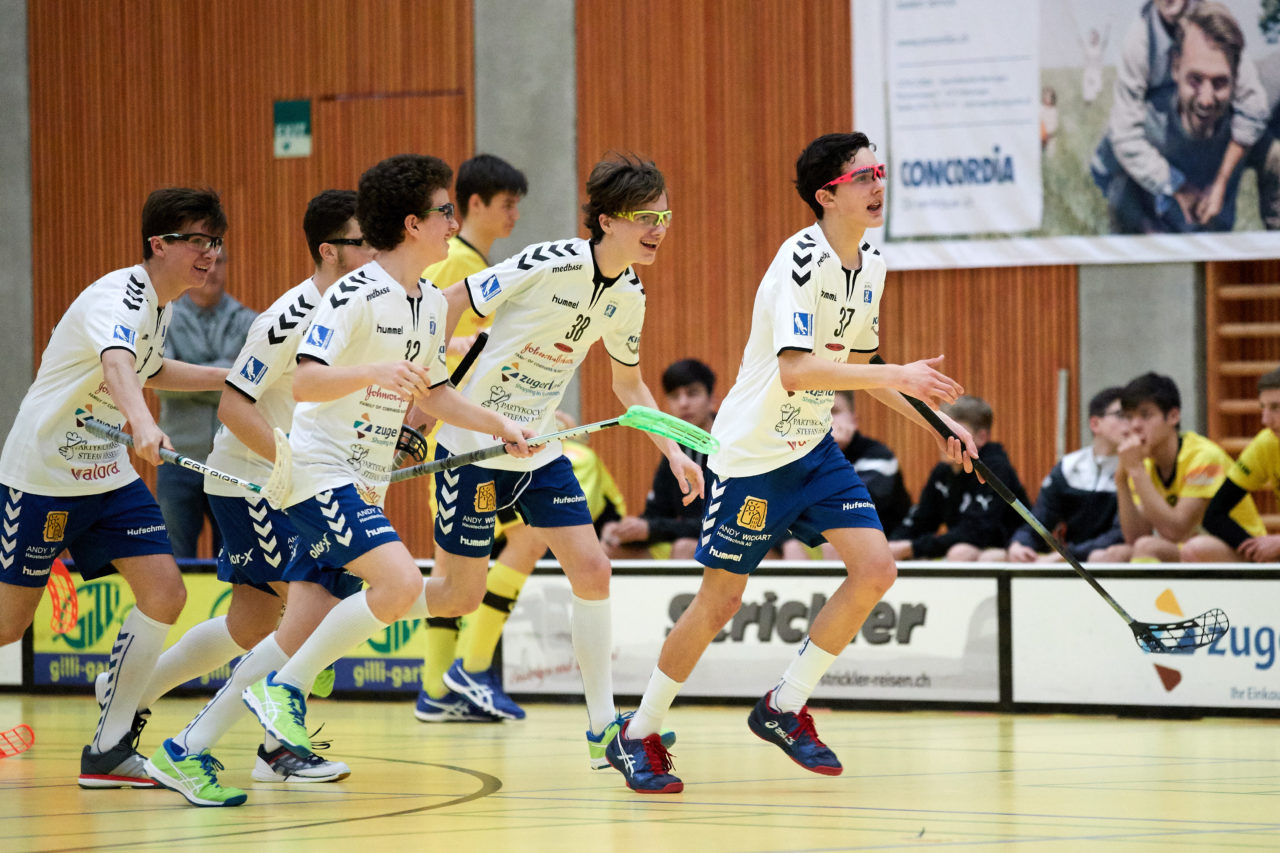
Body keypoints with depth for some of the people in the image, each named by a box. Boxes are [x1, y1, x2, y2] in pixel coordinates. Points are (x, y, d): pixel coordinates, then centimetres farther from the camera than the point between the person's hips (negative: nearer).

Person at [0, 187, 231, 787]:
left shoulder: (162, 304, 7)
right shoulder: (120, 297, -21)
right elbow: (116, 364, -45)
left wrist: (227, 376, 25)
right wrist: (141, 423, -64)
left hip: (108, 477, 8)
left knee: (164, 592, -10)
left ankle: (110, 749, -4)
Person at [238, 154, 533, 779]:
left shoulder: (432, 305, 12)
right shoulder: (354, 295, -16)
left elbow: (431, 393, 26)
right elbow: (305, 382, -25)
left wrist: (500, 426, 16)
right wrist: (375, 371, -39)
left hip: (363, 485, 9)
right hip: (319, 472, -9)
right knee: (401, 583, -25)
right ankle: (286, 686, -14)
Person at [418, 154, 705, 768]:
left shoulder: (628, 295, 1)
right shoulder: (548, 265, -22)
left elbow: (628, 383, 17)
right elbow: (447, 307, -16)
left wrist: (675, 452, 8)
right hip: (474, 444, -6)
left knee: (591, 572, -5)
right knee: (458, 596, -1)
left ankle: (603, 728, 3)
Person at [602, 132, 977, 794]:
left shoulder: (869, 266, 5)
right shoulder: (801, 260, -22)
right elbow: (796, 371, -33)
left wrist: (934, 422, 11)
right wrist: (898, 376, -36)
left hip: (814, 450, 8)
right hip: (754, 454, -8)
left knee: (875, 570, -6)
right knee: (719, 601, -1)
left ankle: (785, 709, 9)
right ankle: (637, 735, 17)